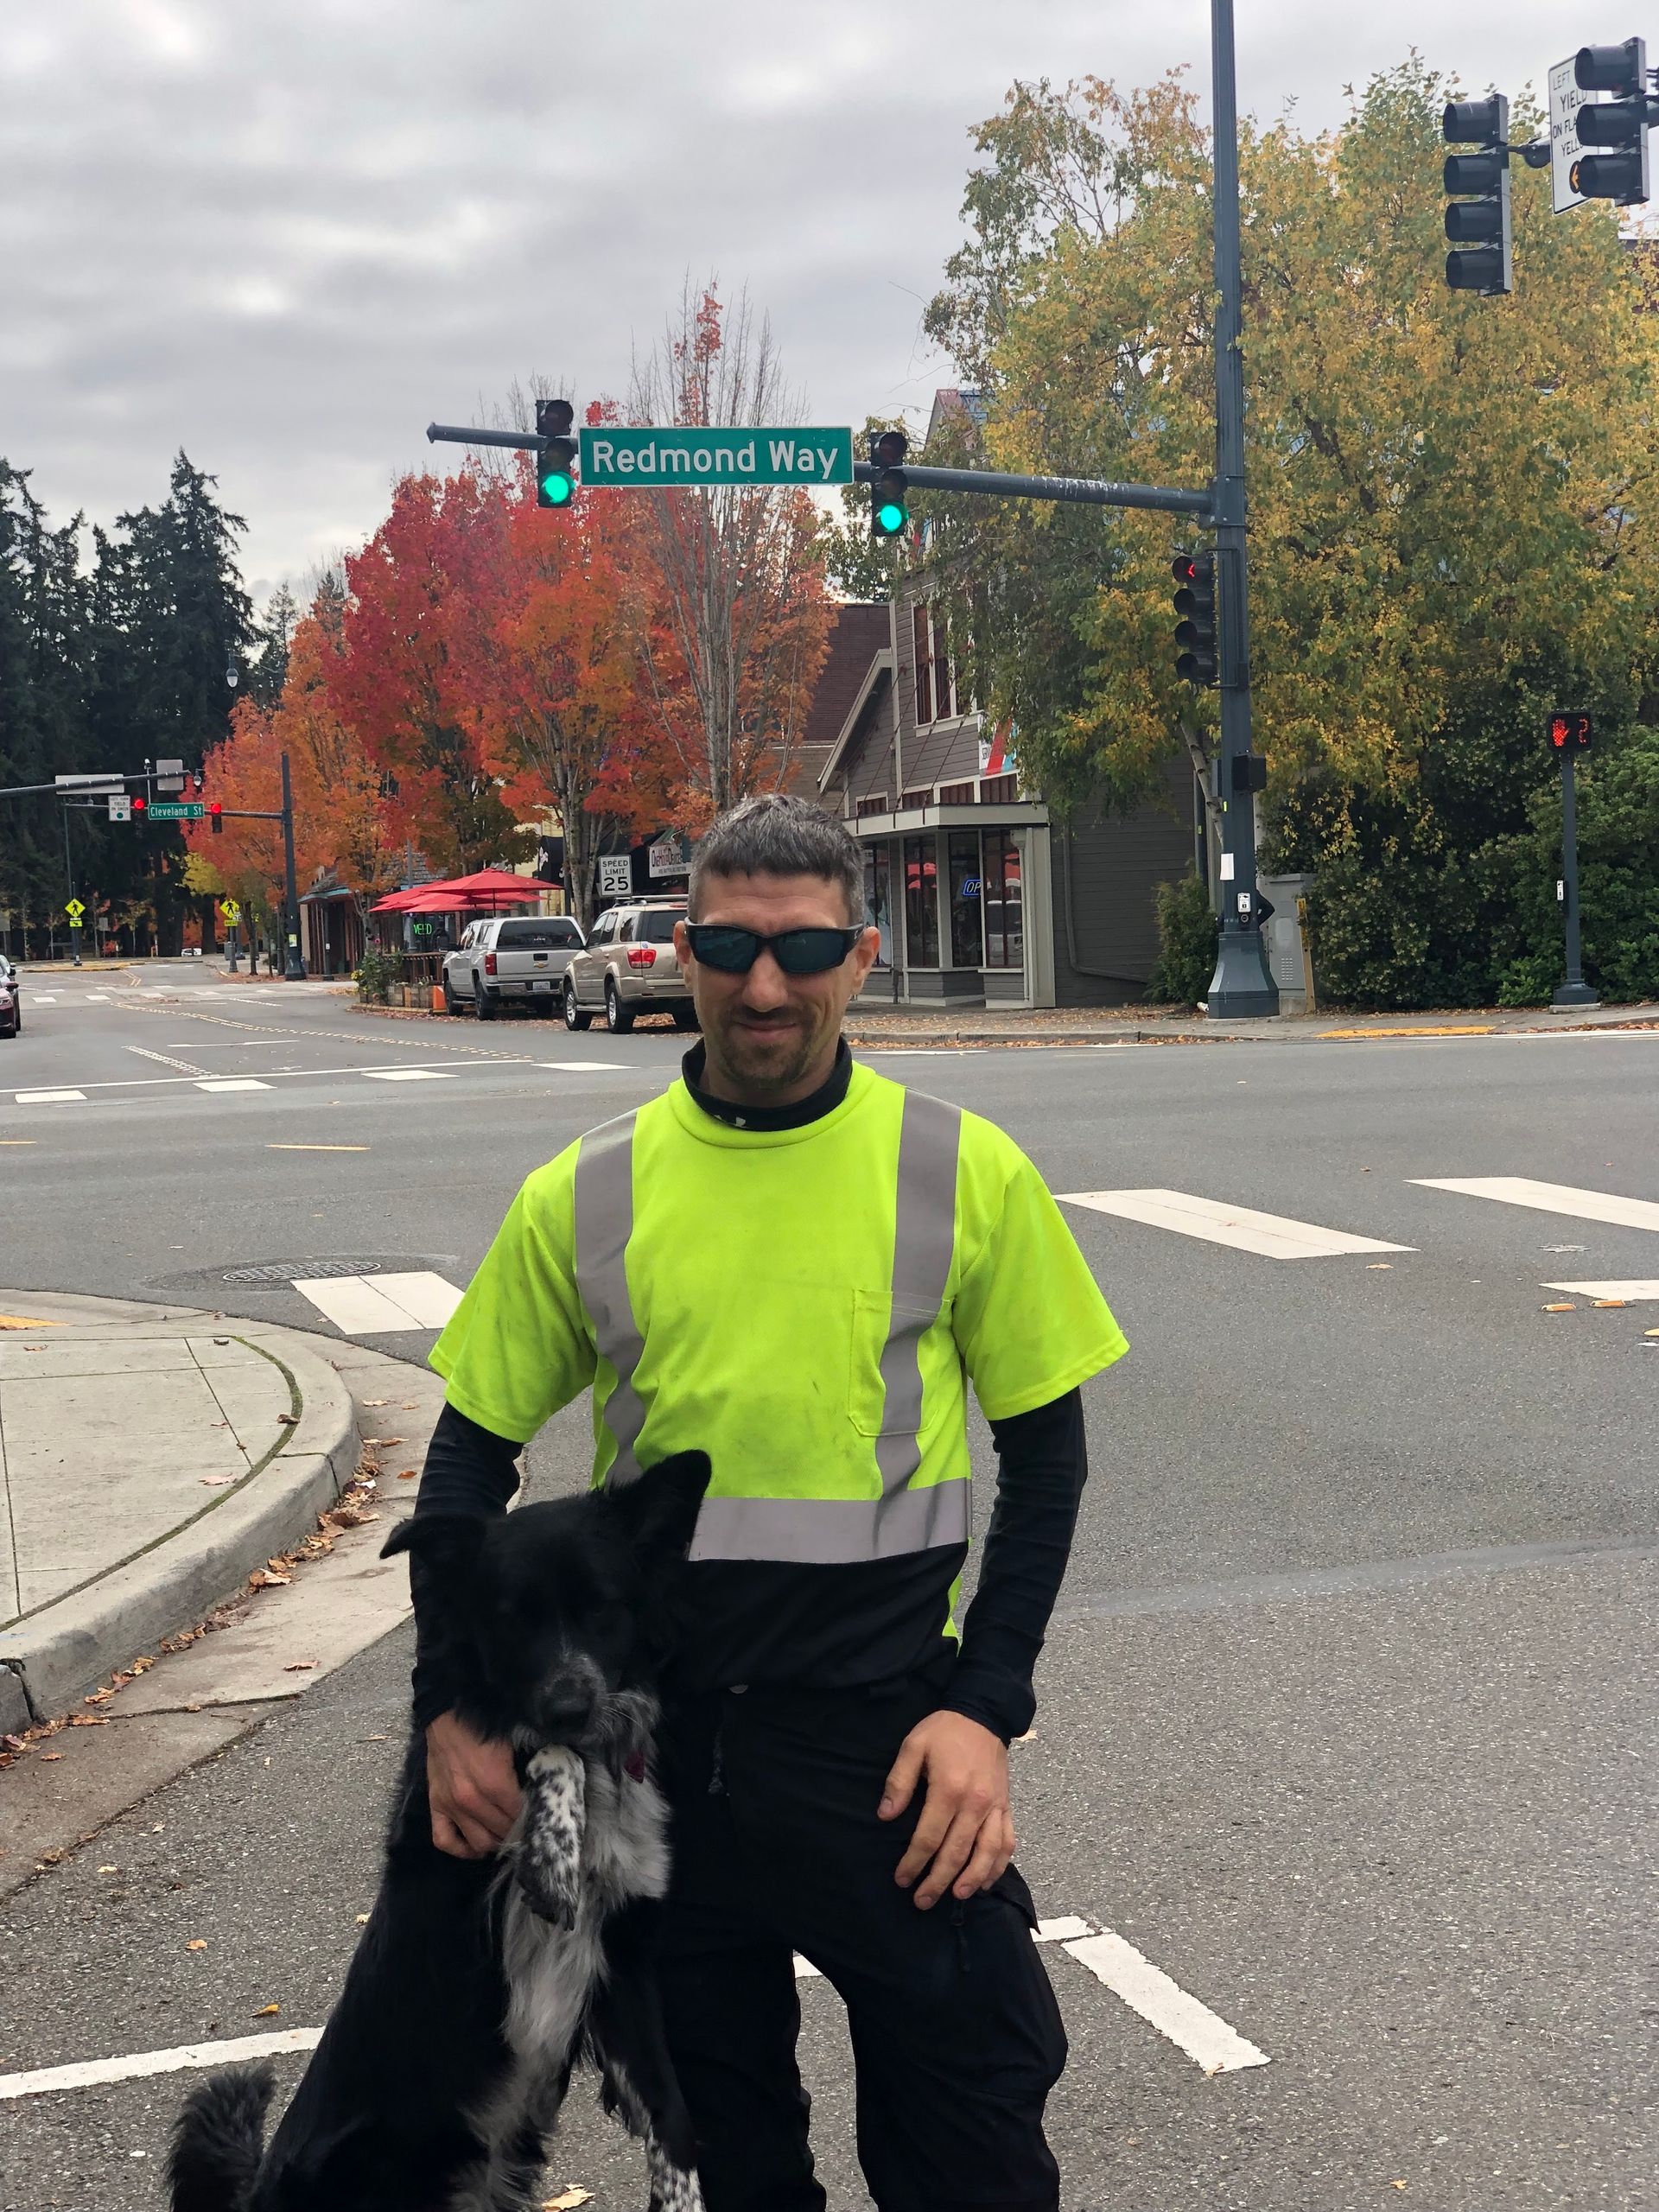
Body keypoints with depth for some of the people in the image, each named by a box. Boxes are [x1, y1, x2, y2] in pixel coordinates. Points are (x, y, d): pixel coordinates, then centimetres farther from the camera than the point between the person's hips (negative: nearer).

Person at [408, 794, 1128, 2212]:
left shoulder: (963, 1174, -4)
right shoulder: (587, 1198, 0)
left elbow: (1047, 1451, 2)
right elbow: (473, 1455, 8)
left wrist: (984, 1706, -7)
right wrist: (451, 1709, -1)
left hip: (881, 1728, -2)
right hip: (654, 1736, 2)